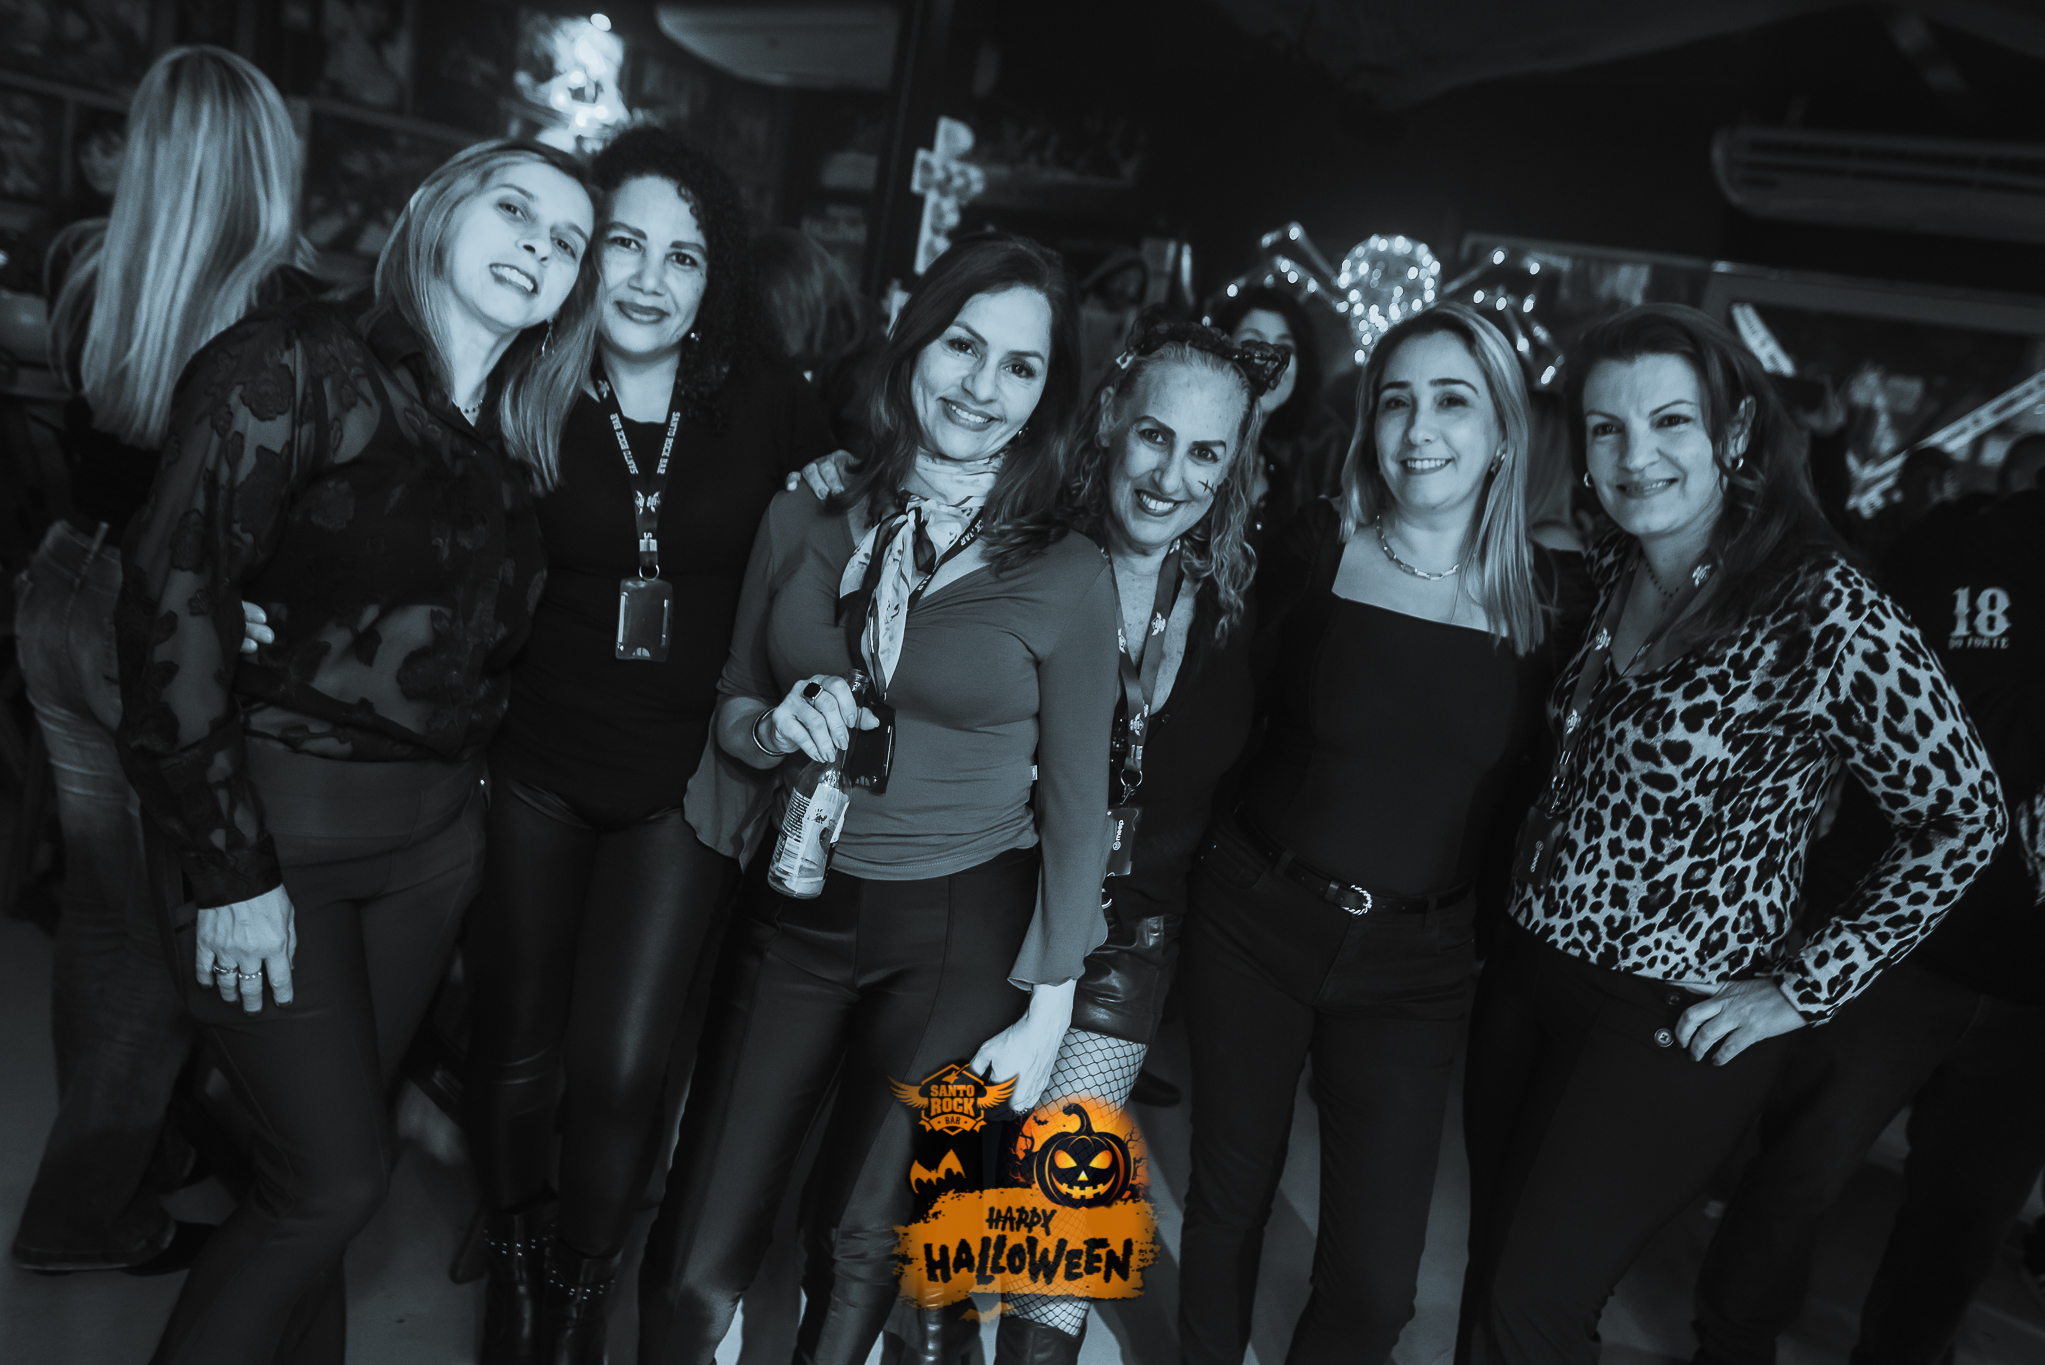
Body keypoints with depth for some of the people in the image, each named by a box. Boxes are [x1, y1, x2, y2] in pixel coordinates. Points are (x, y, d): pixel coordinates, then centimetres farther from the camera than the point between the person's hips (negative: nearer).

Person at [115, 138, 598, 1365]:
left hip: (433, 833, 6)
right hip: (280, 827, -5)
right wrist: (229, 868, -17)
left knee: (326, 1152, 16)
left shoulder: (515, 438, 9)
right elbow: (173, 602, -17)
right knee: (340, 1174, 0)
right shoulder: (297, 367, -11)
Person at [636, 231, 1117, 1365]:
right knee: (693, 1269, 3)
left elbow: (1075, 804, -2)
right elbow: (730, 707, 11)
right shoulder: (804, 519, 0)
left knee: (860, 1245, 9)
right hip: (791, 916, 2)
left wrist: (1047, 1009, -1)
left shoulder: (1068, 577, -8)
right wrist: (775, 728, -13)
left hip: (959, 933, -2)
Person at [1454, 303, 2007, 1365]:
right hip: (1526, 974, 6)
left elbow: (1963, 817, -11)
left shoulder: (1826, 613, -17)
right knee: (1490, 1270, 17)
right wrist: (1527, 872, 6)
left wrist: (1803, 990, -11)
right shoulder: (1601, 578, 2)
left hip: (1675, 1025, -6)